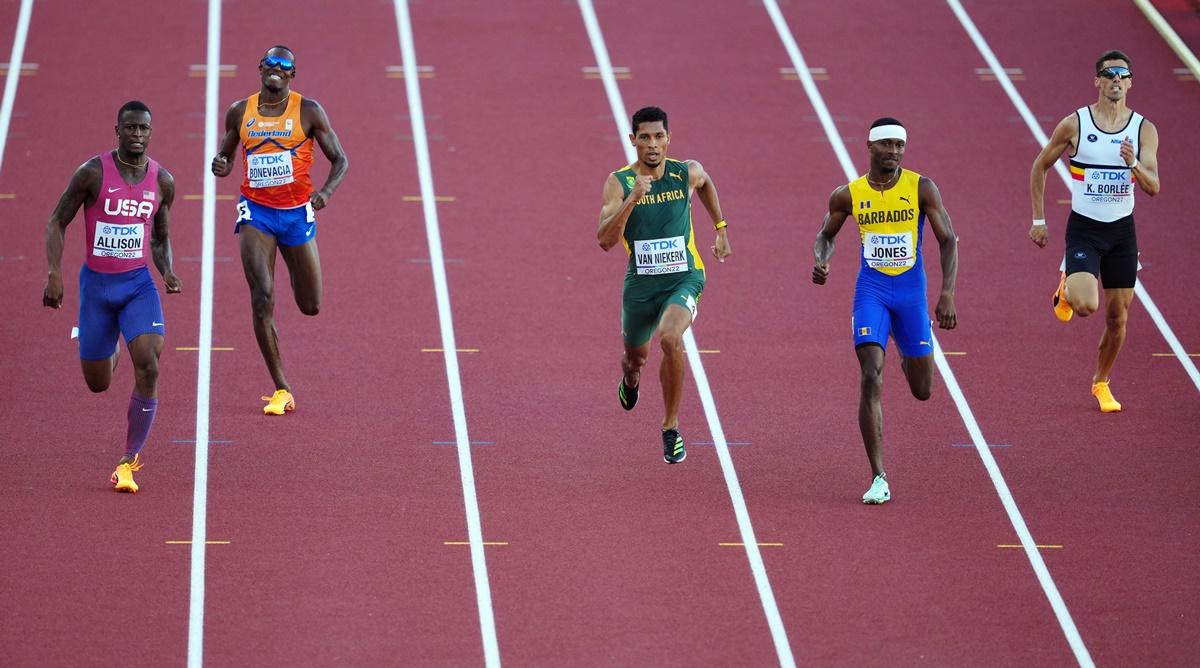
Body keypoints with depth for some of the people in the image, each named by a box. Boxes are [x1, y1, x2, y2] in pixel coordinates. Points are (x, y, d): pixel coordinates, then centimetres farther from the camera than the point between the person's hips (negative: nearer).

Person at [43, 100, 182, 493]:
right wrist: (55, 274, -12)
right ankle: (109, 351, 48)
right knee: (98, 384, 7)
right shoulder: (92, 173, -10)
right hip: (96, 283, -1)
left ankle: (129, 462, -9)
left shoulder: (162, 181, 0)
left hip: (138, 284, 1)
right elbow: (57, 222, -1)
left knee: (148, 368, -20)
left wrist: (168, 272, -5)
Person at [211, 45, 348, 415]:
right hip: (256, 213, 0)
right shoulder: (240, 113, 3)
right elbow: (225, 155, 16)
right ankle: (281, 390, -9)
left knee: (311, 307, 7)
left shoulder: (308, 112, -3)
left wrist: (326, 191, -22)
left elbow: (339, 159, -2)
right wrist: (221, 166, -9)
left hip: (297, 213, 0)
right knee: (262, 299, -15)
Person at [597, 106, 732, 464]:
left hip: (684, 277, -2)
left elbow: (706, 184, 21)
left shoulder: (688, 173, -7)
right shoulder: (619, 182, -12)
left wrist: (720, 228, 21)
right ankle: (631, 378, 63)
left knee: (670, 338, -30)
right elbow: (605, 240, -23)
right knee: (636, 356, 20)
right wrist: (633, 199, -33)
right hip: (640, 282, 2)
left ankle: (671, 427, -13)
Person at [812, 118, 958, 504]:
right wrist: (820, 261, -9)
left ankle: (910, 355, 51)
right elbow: (826, 235, 14)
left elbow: (948, 240, -4)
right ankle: (879, 479, -14)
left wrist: (947, 294, -14)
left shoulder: (921, 188, -7)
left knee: (922, 391, 10)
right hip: (871, 291, -1)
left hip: (911, 292, 1)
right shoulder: (848, 195, -3)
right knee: (871, 379, -17)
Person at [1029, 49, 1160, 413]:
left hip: (1122, 231, 3)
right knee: (1086, 305, -23)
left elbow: (1153, 187, -9)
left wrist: (1134, 165, -30)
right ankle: (1067, 288, 14)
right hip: (1084, 229, -3)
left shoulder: (1144, 130, -2)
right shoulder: (1075, 124, -7)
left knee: (1117, 318, 8)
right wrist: (1038, 219, 3)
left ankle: (1101, 383, 31)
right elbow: (1040, 167, 5)